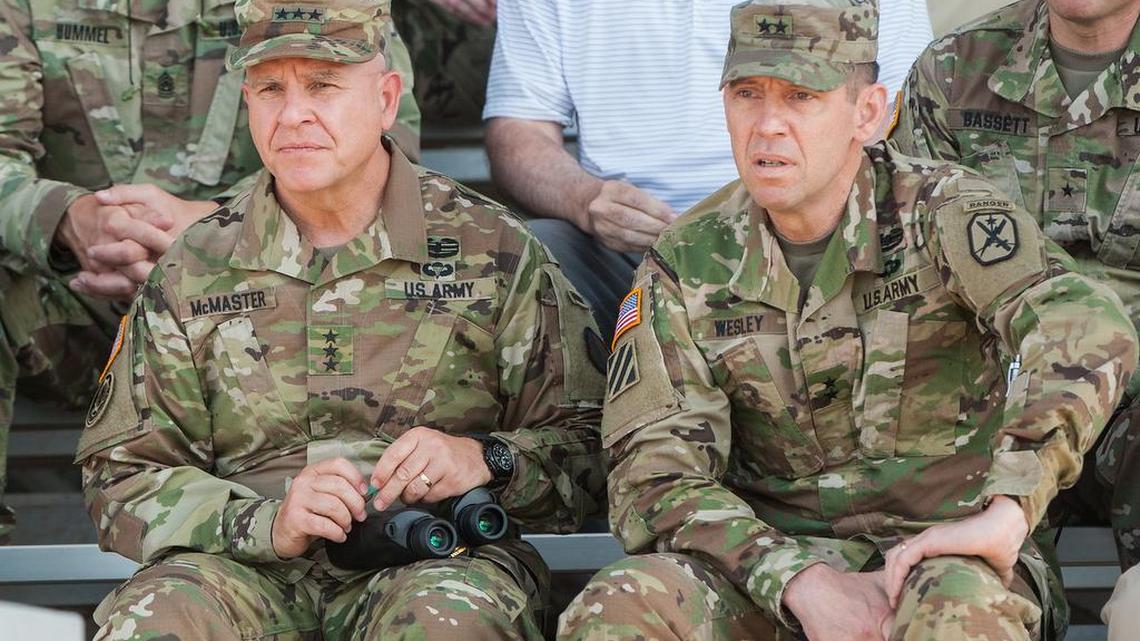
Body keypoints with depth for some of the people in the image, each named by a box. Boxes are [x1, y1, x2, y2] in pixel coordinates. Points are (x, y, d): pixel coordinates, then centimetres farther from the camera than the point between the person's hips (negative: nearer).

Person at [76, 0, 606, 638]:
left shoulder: (493, 251, 6)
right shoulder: (193, 272, 11)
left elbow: (584, 445, 9)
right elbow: (123, 478, 7)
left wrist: (484, 460, -14)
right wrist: (267, 524, -11)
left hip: (439, 560, -1)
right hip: (252, 573, 2)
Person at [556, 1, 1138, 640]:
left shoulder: (941, 210, -7)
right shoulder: (685, 265, 2)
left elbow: (1088, 329, -25)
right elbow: (654, 479, -4)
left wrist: (1008, 510, -36)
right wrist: (802, 584, -21)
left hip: (941, 551, -2)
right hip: (773, 556, 3)